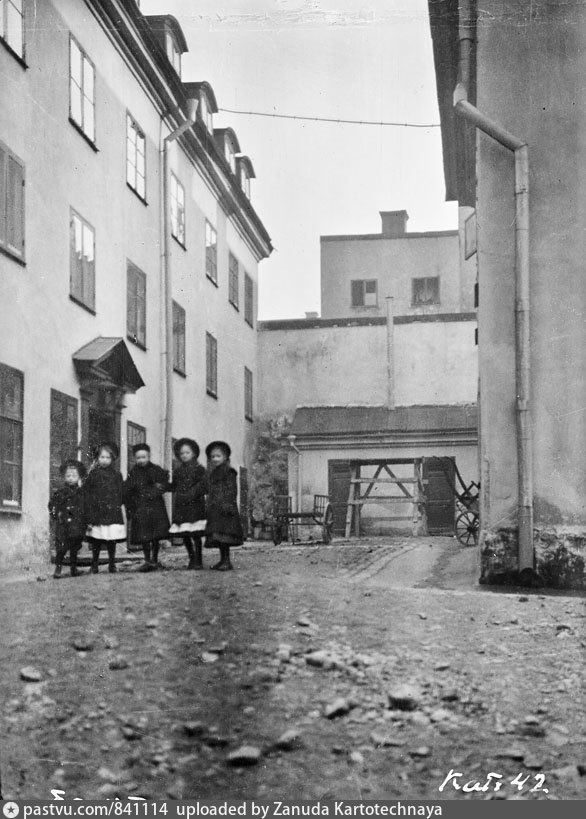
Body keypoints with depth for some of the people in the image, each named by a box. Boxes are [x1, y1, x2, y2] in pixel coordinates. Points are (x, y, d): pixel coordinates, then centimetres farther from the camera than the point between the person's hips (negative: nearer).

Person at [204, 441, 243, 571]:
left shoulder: (229, 472, -4)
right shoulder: (212, 473, 21)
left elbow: (232, 490, -12)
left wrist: (227, 504, -20)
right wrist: (210, 506, 20)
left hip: (224, 508, -9)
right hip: (214, 509, 9)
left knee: (223, 534, -15)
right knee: (217, 536, 7)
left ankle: (227, 561, -15)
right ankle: (223, 560, 11)